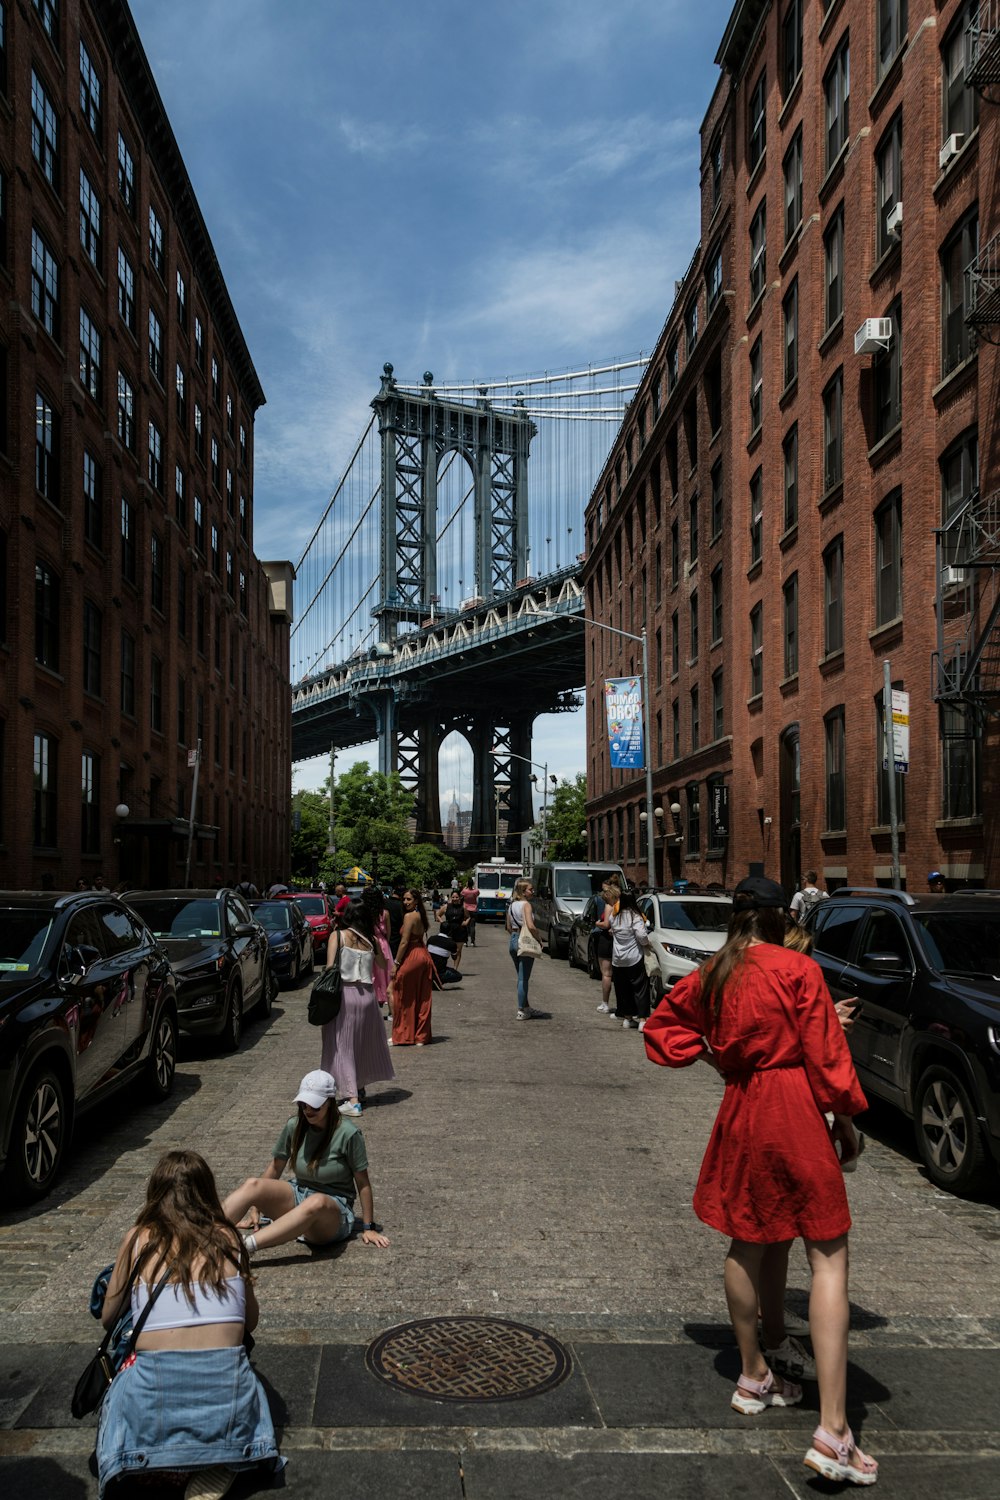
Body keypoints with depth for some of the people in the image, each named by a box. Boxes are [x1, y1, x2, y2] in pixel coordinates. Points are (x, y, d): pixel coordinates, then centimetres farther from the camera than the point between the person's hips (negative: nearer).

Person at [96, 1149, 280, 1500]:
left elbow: (107, 1319, 18)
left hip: (153, 1389, 1)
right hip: (226, 1386, 0)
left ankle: (154, 1465, 4)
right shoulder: (227, 1238, 8)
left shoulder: (137, 1239, 5)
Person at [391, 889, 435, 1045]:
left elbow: (404, 942, -18)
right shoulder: (421, 916, 10)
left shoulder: (409, 916, -15)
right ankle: (421, 1036, 15)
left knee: (405, 999, 4)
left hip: (412, 957, -8)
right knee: (422, 999, 10)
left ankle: (403, 1036, 11)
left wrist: (396, 964, -14)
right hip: (424, 956, 8)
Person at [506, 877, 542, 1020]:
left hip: (513, 940, 8)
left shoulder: (511, 905, 10)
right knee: (524, 978, -1)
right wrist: (539, 939, -12)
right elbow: (531, 926, -24)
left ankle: (525, 1007, 28)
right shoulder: (526, 905, -14)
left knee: (521, 977, 18)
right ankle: (522, 1011, 3)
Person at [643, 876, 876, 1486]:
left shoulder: (711, 975, 4)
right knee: (830, 1257, -2)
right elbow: (826, 1053, -12)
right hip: (798, 1114, -6)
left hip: (741, 1114, 6)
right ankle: (834, 1433, -8)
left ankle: (755, 1378, 35)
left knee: (751, 1243, 21)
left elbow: (662, 1027, 16)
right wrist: (847, 1116, 0)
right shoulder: (800, 969, -12)